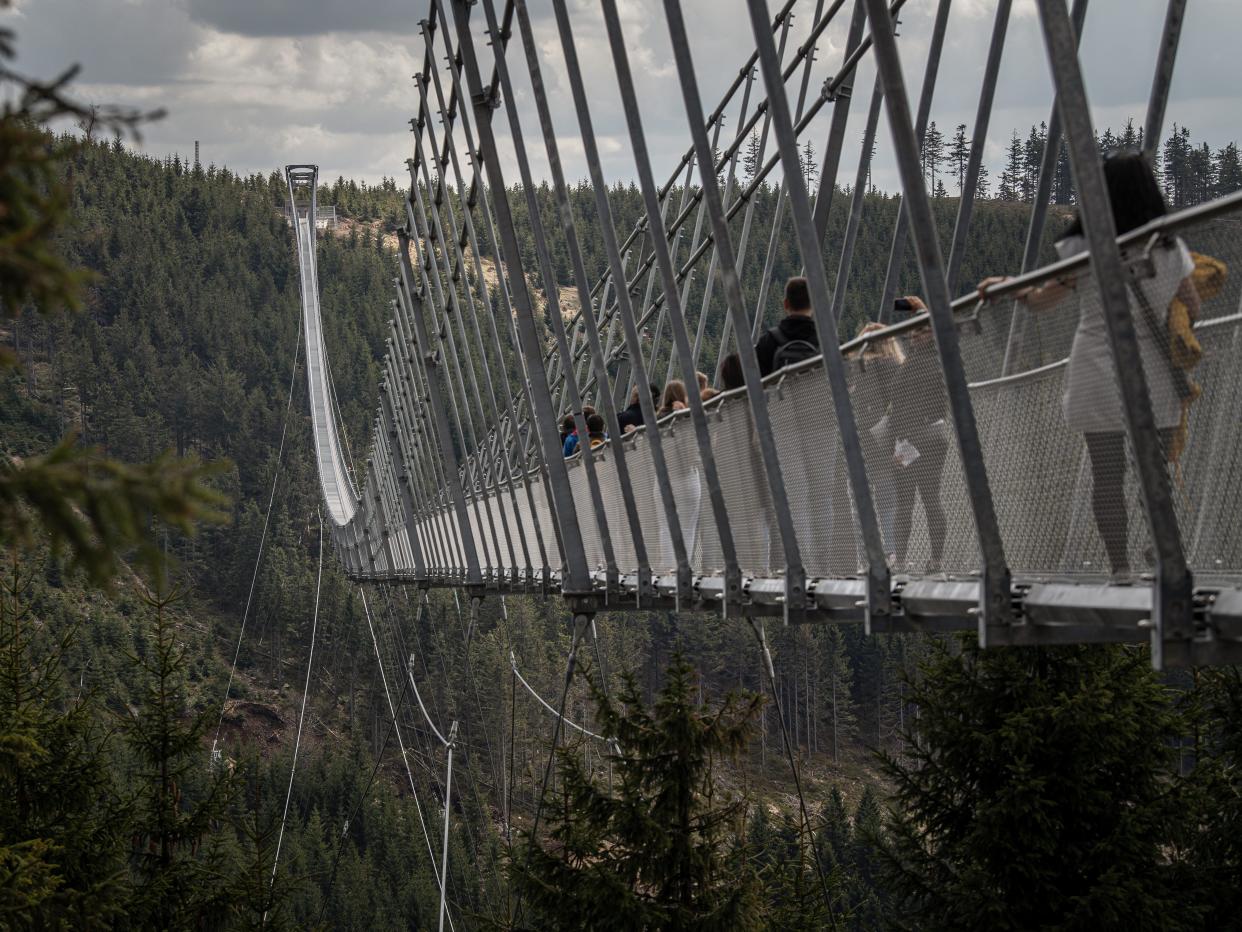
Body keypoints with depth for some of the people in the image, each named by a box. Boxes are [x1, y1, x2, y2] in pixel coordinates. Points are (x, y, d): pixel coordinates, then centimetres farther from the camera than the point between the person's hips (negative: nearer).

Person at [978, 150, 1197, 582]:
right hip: (1155, 378, 1)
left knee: (1107, 477, 4)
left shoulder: (1082, 248, -8)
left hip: (1098, 376, -1)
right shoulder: (1170, 247, -1)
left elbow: (1042, 300, -1)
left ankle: (1120, 568, 5)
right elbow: (1192, 309, 10)